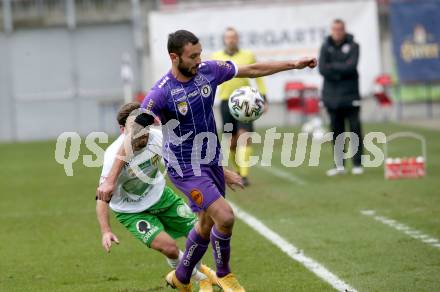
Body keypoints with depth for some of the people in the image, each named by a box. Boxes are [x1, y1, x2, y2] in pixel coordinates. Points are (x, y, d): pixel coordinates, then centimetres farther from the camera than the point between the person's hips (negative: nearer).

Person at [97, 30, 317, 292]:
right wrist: (111, 180, -24)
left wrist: (294, 64, 8)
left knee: (207, 224, 17)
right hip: (186, 169, -7)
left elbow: (252, 70, 7)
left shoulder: (209, 71, -7)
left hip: (212, 161, 7)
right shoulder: (162, 93, -22)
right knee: (225, 216, -18)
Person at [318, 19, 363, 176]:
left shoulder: (352, 46, 1)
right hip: (332, 96, 2)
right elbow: (322, 69, -5)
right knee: (336, 131, 6)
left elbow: (351, 66, -13)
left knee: (355, 129, -2)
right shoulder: (326, 47, 7)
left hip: (350, 95, -2)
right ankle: (339, 165, 11)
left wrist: (333, 66, -7)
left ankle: (357, 163, 3)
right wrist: (341, 69, -12)